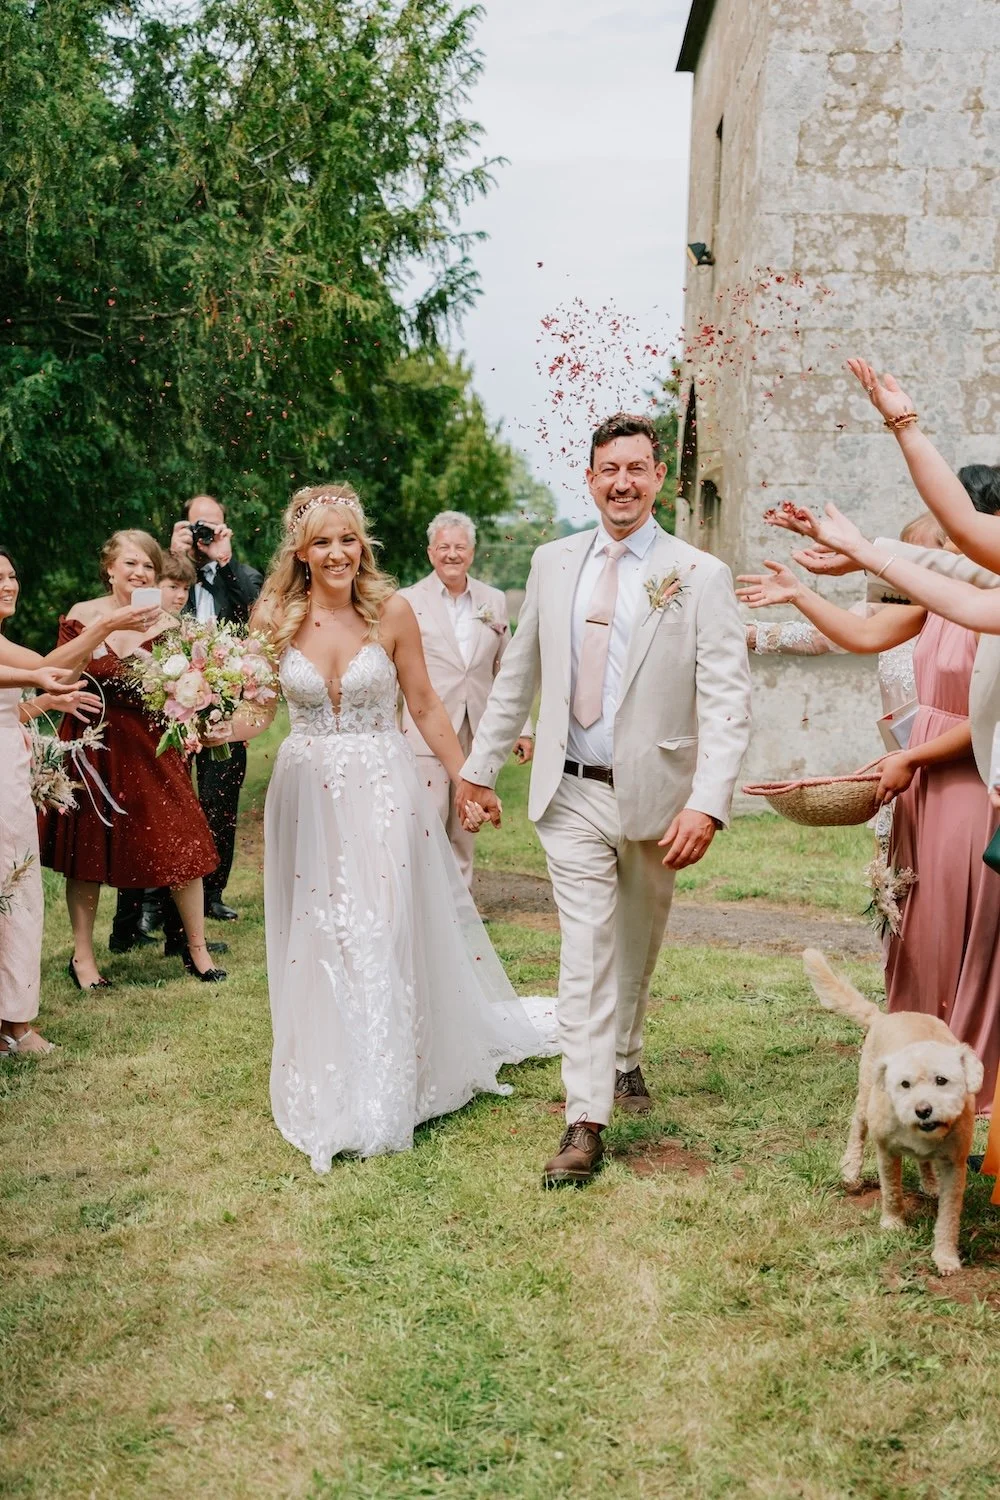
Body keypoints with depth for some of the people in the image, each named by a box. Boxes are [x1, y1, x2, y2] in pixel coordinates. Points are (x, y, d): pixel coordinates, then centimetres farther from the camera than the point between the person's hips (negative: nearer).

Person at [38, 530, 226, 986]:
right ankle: (82, 956, 22)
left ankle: (197, 949, 15)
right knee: (87, 848, 8)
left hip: (150, 747, 1)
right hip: (94, 743, -1)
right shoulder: (82, 616, -1)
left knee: (181, 843, -1)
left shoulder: (166, 624, 2)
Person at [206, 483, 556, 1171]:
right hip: (307, 794, 2)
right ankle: (327, 1093, 24)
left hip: (383, 790, -2)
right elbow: (254, 713, 2)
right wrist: (215, 724, -20)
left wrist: (467, 778, 6)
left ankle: (382, 1103, 12)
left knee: (383, 935, -2)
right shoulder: (276, 618, -2)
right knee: (316, 940, 7)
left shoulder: (392, 611, -5)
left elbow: (425, 704, 4)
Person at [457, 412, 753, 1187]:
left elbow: (727, 701, -13)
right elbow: (518, 675, 13)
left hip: (655, 794, -1)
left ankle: (625, 1058, 43)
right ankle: (586, 1123, 0)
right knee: (587, 951, -3)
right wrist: (481, 766, 13)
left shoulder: (701, 576, -6)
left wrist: (709, 802, -25)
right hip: (572, 794, 1)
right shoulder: (554, 563, 5)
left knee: (638, 943, 17)